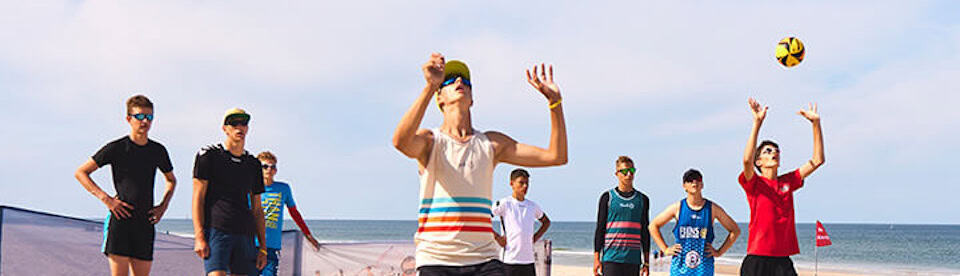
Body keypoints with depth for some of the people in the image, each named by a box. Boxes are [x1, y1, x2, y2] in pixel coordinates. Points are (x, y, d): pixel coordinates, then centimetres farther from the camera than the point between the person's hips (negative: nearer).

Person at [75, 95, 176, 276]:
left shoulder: (158, 151, 11)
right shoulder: (116, 148, -2)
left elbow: (171, 180, 29)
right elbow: (81, 173, 1)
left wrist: (163, 206, 13)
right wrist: (106, 199, -9)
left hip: (145, 223, 4)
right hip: (120, 220, -4)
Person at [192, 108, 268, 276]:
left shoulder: (253, 164, 18)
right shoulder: (209, 155, 4)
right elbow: (198, 198, -1)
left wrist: (263, 247, 13)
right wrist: (199, 237, -11)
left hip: (245, 235, 5)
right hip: (216, 230, -5)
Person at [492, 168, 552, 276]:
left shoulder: (533, 206, 12)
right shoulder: (504, 203, -5)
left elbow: (546, 222, 29)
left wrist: (536, 237, 13)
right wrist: (497, 238, -12)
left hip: (528, 260, 6)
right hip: (510, 261, -6)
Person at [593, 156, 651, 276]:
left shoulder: (642, 199, 12)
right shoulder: (607, 197, 3)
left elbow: (645, 233, 14)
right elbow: (600, 229, 4)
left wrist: (646, 262, 10)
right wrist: (596, 259, -2)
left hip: (633, 261, 3)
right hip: (611, 259, -3)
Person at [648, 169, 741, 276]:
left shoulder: (713, 208, 4)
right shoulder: (677, 208, 4)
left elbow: (735, 230, 12)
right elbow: (653, 226, 13)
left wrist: (719, 252, 6)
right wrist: (665, 249, 7)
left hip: (703, 267, -1)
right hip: (680, 265, 1)